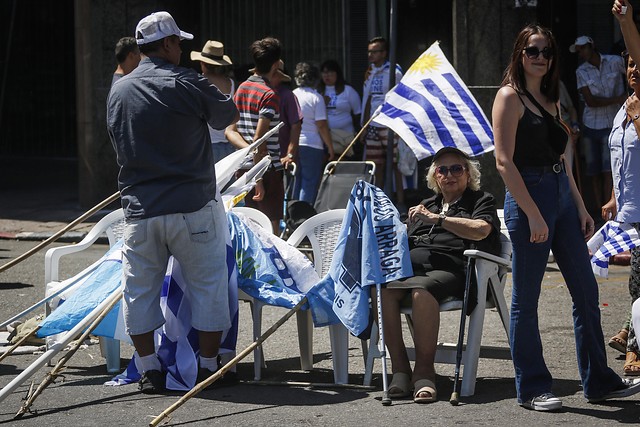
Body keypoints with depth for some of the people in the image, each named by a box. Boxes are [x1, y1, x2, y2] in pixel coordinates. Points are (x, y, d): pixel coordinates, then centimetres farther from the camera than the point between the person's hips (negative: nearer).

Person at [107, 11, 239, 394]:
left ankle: (150, 370, 13)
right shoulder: (186, 83, -10)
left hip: (139, 208, 4)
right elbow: (229, 116, 4)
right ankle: (209, 366, 11)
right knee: (208, 284, 8)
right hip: (192, 205, -4)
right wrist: (210, 93, 24)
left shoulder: (118, 92, 7)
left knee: (140, 288, 12)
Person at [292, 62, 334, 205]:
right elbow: (322, 125, -11)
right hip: (311, 146, -5)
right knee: (309, 184, -1)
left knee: (294, 183, 12)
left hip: (292, 145, 5)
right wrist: (330, 147, -3)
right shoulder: (316, 97, -7)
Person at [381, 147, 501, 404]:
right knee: (382, 289, -32)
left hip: (448, 269, -5)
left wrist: (437, 218, -6)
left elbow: (480, 230, -2)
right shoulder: (425, 206, 36)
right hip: (411, 264, 5)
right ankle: (399, 368, -31)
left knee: (422, 291, -41)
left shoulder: (481, 200, 19)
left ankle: (424, 371, -38)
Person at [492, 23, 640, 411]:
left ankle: (598, 381, 16)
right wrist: (533, 215, -19)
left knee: (586, 291, 9)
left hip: (562, 197, 8)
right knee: (526, 300, 0)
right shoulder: (510, 97, -7)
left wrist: (580, 207, 14)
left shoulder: (550, 100, 17)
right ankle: (532, 389, 7)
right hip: (529, 197, -8)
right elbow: (505, 162, -14)